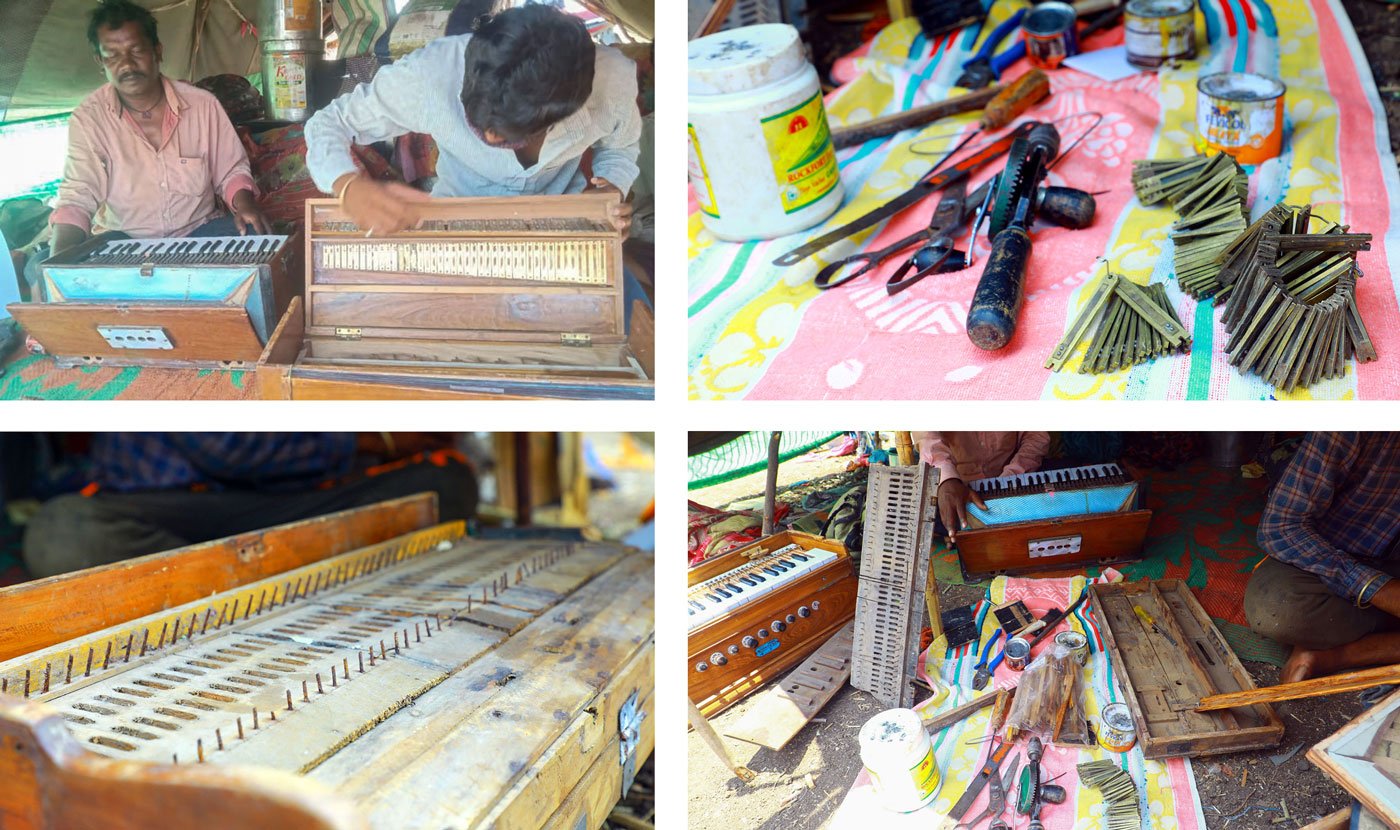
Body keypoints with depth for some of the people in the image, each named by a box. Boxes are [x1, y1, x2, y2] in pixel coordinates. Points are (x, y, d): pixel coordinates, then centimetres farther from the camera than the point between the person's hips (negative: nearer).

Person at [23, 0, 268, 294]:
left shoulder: (203, 105, -4)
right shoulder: (88, 118, -7)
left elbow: (231, 171, 6)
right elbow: (78, 196, -14)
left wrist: (244, 204, -18)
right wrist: (60, 260, -31)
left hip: (198, 231, 0)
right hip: (120, 243, 0)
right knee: (40, 269, -24)